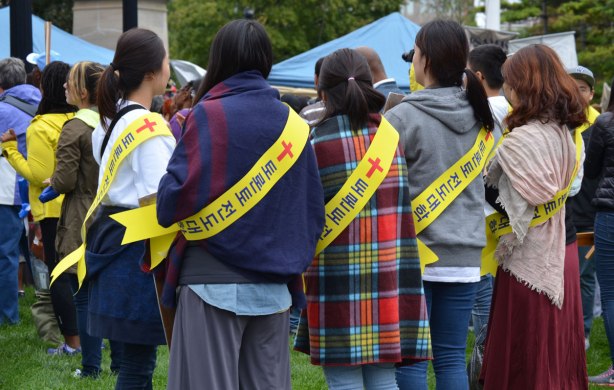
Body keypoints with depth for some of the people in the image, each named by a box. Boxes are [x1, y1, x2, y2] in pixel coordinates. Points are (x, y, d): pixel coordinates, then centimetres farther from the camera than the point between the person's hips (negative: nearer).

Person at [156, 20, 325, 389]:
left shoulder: (208, 115, -7)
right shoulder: (293, 123, 7)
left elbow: (178, 195, -12)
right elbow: (313, 206, 8)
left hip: (213, 282, -5)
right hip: (273, 288, 5)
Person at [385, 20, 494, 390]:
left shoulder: (403, 118, -11)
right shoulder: (480, 117, 7)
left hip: (414, 253, -5)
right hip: (465, 257, 5)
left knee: (410, 359, 1)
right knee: (452, 359, 9)